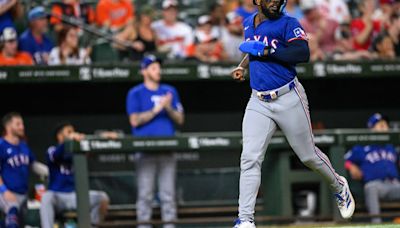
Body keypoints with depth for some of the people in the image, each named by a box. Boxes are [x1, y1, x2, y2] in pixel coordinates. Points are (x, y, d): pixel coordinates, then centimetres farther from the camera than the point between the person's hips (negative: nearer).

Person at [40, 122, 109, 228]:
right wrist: (68, 140, -43)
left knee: (102, 197, -15)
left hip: (76, 195, 4)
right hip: (58, 195, -4)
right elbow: (56, 155, -24)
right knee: (47, 197, -37)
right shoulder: (53, 151, 2)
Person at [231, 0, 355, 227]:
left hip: (289, 99, -4)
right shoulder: (249, 23, 12)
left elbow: (303, 54, -23)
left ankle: (339, 186, 37)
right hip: (259, 103, 4)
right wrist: (243, 65, 14)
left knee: (308, 155, 8)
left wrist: (265, 51, -24)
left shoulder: (288, 23, -8)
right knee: (250, 159, -10)